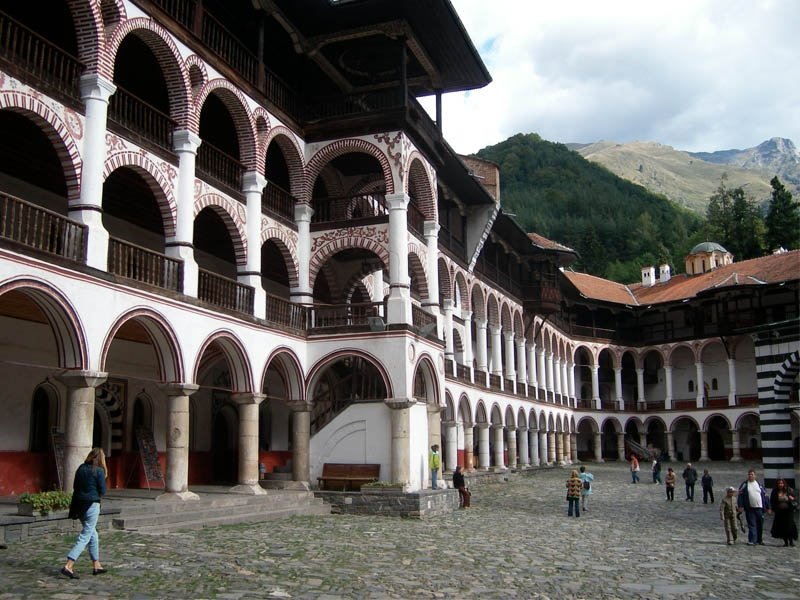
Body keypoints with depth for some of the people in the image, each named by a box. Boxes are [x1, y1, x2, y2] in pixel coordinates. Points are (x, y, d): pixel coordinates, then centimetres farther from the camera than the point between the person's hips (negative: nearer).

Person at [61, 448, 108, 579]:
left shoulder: (81, 468, 8)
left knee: (93, 535, 18)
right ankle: (68, 566, -12)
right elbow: (102, 492, -10)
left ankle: (96, 566, 25)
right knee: (84, 537, -3)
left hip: (79, 504, 7)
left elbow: (75, 487, 10)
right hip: (92, 505, -7)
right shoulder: (99, 471, -11)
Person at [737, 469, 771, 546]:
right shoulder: (744, 484, 3)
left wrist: (767, 507, 12)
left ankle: (759, 540, 22)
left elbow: (764, 496, 14)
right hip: (749, 508, -3)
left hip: (759, 508, 3)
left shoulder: (759, 484, 10)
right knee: (751, 525, -5)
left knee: (760, 525, 8)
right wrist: (740, 506, -11)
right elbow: (740, 495, -1)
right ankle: (752, 540, -6)